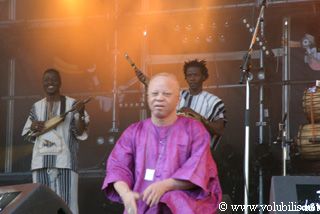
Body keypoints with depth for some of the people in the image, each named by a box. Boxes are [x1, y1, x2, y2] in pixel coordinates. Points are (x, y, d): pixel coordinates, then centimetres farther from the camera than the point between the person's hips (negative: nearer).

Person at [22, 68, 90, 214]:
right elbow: (29, 136, 19)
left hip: (64, 161, -3)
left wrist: (81, 115, -17)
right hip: (41, 162, 4)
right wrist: (33, 128, -2)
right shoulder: (36, 107, 14)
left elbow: (80, 133, -1)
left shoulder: (71, 104, 3)